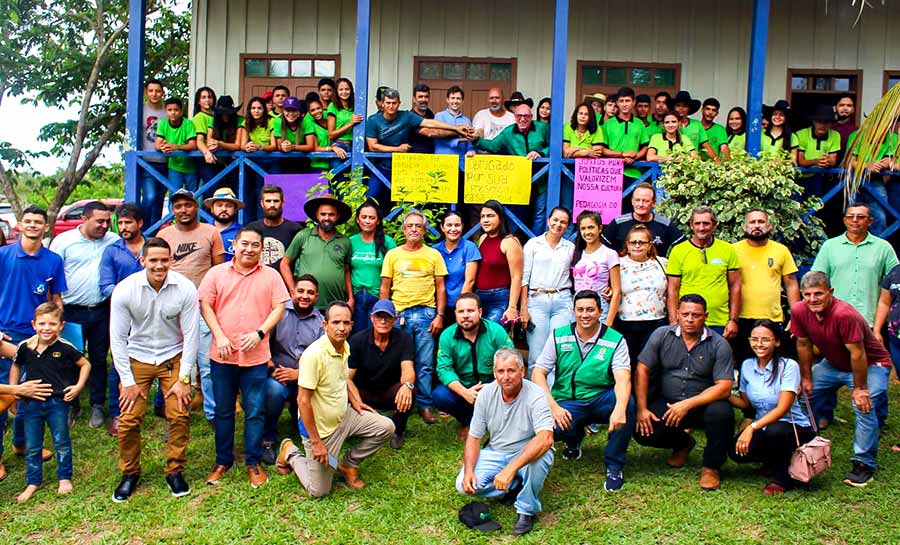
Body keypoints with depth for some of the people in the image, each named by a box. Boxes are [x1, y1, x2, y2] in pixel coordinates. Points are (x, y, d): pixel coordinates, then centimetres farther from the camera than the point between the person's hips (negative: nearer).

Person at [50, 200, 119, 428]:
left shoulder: (113, 241, 3)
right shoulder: (63, 241, -2)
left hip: (102, 311, 1)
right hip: (73, 312, -1)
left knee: (99, 359, 10)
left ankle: (97, 406, 22)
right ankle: (71, 405, 22)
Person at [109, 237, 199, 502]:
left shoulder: (185, 289, -18)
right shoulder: (125, 290, -16)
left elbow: (191, 335, -11)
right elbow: (118, 338, -9)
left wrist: (183, 379, -11)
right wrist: (127, 381, -8)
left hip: (173, 357, 0)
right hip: (137, 358, 0)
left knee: (180, 415, -9)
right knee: (128, 420, -4)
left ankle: (175, 471, 12)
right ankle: (130, 473, 19)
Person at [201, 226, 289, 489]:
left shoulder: (271, 276, 5)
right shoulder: (217, 273, 5)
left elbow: (279, 307, 0)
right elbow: (205, 304, 2)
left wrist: (259, 333, -12)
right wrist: (219, 336, -9)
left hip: (256, 355, -1)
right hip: (222, 354, 1)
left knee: (255, 411, 3)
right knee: (223, 410, 11)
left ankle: (253, 462, 16)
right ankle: (223, 461, 25)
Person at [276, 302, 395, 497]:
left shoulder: (345, 346, -1)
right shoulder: (314, 354, -28)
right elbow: (303, 400, -26)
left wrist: (355, 400, 5)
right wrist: (316, 443, -23)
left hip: (345, 416, 7)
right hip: (321, 428, -7)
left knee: (386, 428, -6)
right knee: (319, 492, 2)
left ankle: (348, 464, 14)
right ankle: (290, 453, 27)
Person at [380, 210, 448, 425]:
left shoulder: (433, 255, 7)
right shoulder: (393, 255, 8)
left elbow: (440, 288, 7)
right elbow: (384, 288, 8)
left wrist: (440, 315, -2)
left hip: (425, 313, 0)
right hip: (399, 313, 1)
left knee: (425, 364, 1)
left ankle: (425, 405, 10)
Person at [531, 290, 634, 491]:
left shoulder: (615, 340, -6)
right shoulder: (559, 336, 0)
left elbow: (623, 379, -21)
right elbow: (538, 373, -5)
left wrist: (619, 409, -42)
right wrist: (553, 406, -21)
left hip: (602, 399, 0)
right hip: (568, 402, 1)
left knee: (628, 404, -33)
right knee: (556, 427, -32)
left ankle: (614, 467, -13)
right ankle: (574, 439, 11)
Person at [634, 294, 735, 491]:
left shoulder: (719, 345, -9)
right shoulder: (662, 335, -3)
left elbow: (724, 387, -15)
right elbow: (642, 370, -3)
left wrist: (687, 405, -25)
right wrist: (642, 409, -12)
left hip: (703, 404, -2)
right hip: (667, 403, 2)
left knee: (721, 412, -34)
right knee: (643, 433, -20)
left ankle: (711, 467, -6)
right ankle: (682, 443, 18)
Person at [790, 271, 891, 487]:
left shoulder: (844, 314, -36)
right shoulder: (799, 311, -17)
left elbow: (857, 354, -29)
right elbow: (803, 345, -4)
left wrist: (859, 388, -22)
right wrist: (806, 378, 1)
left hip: (870, 365, -6)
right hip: (833, 363, 7)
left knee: (864, 407, -24)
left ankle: (863, 464, -9)